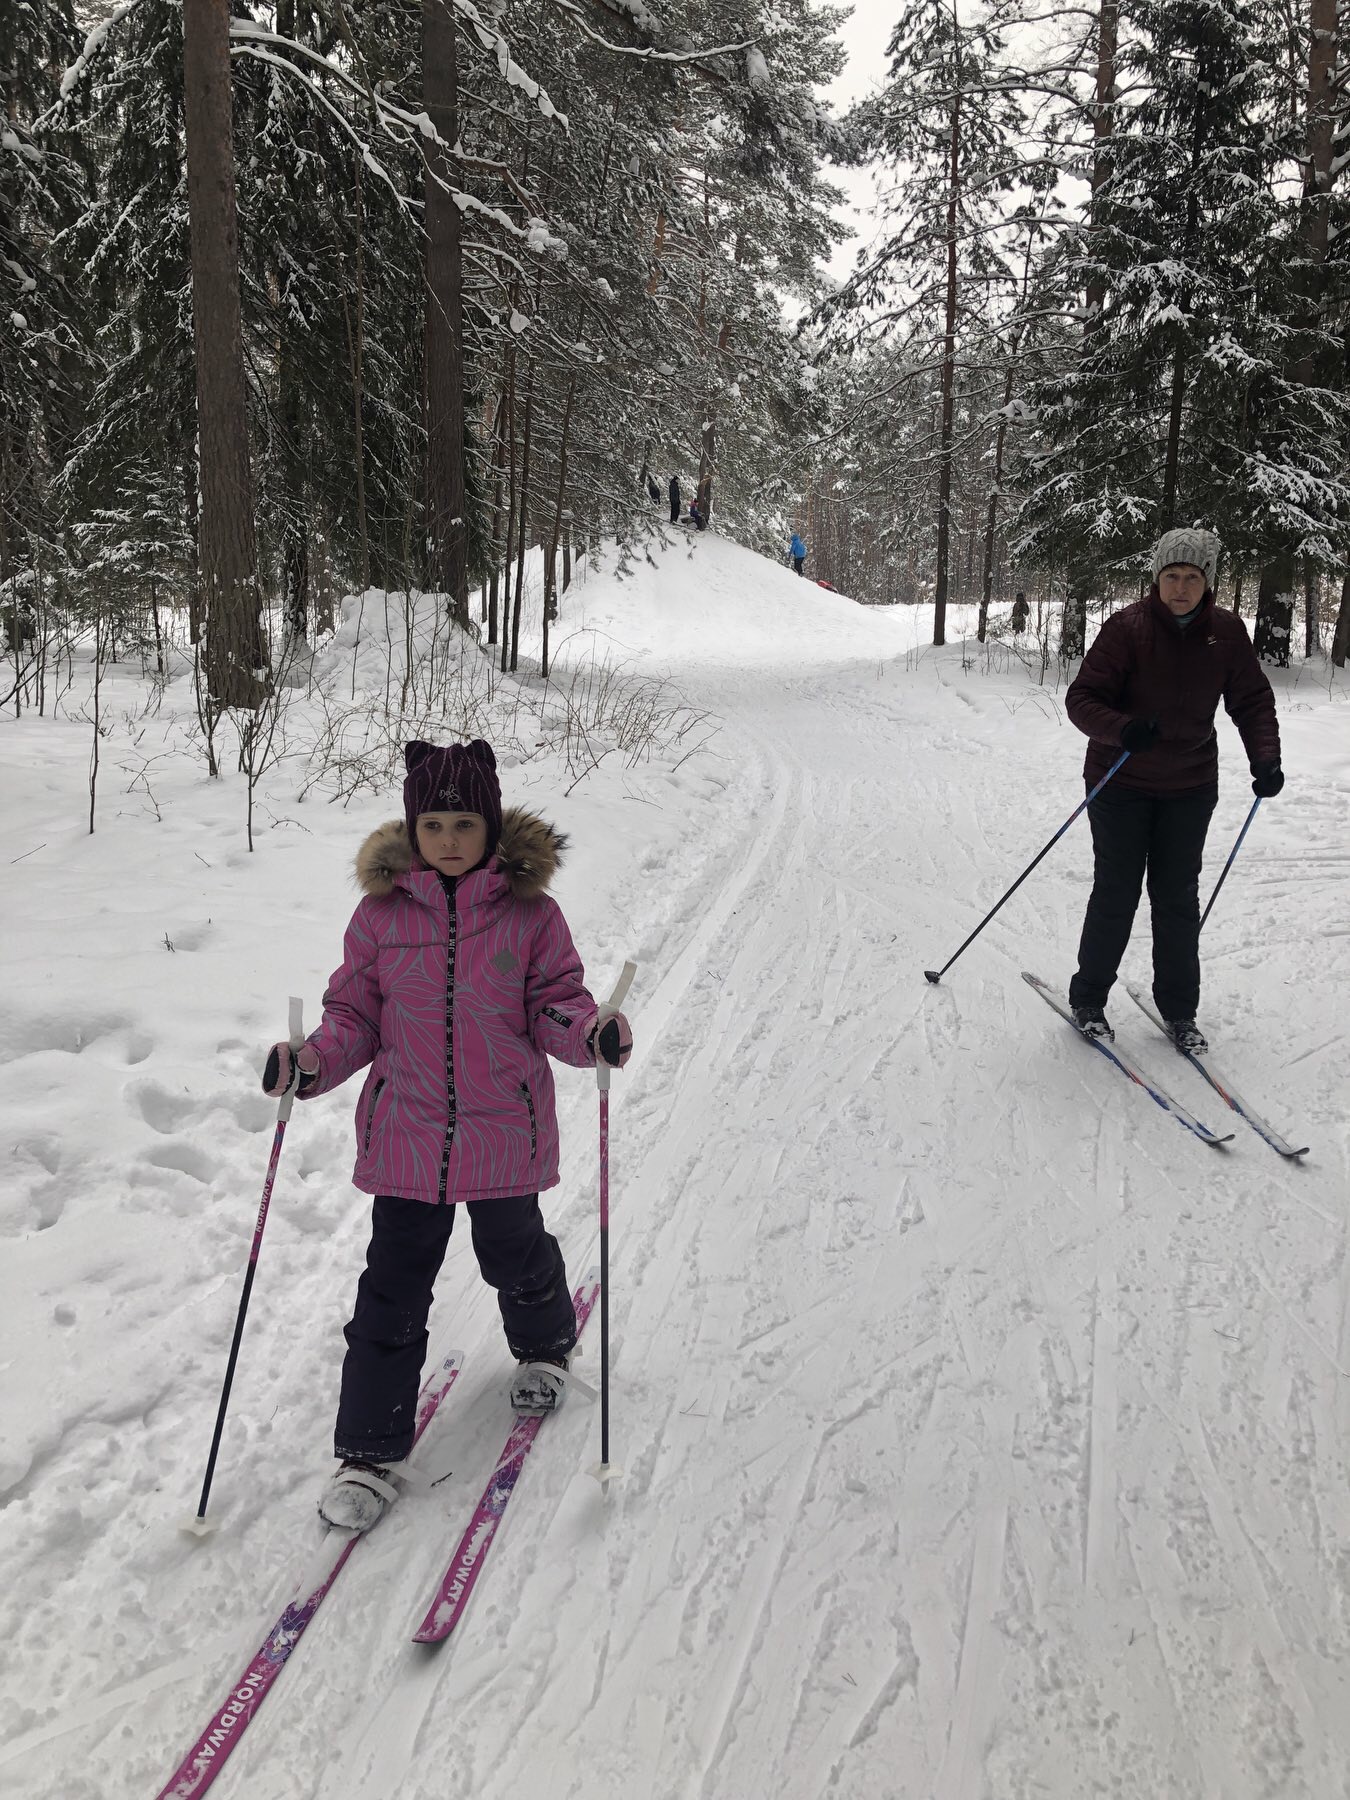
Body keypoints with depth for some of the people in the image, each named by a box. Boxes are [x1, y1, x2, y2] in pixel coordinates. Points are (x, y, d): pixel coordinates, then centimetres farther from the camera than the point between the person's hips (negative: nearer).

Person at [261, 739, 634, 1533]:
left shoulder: (530, 911, -6)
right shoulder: (382, 911, -3)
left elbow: (552, 1006, -1)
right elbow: (357, 1014, 4)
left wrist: (592, 1034, -22)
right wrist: (313, 1062, -14)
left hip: (504, 1133, 0)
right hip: (406, 1134, 1)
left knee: (515, 1258, 20)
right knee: (394, 1289, 5)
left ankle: (545, 1346, 53)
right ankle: (371, 1451, 17)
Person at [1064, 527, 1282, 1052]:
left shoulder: (1226, 631, -3)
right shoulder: (1127, 627, -14)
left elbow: (1253, 700, 3)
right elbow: (1081, 698, -15)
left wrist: (1265, 759, -12)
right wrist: (1122, 730, -34)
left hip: (1190, 787, 3)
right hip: (1122, 782, -3)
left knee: (1178, 897, 8)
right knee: (1116, 894, 2)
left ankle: (1179, 1010, 20)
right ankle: (1088, 999, 18)